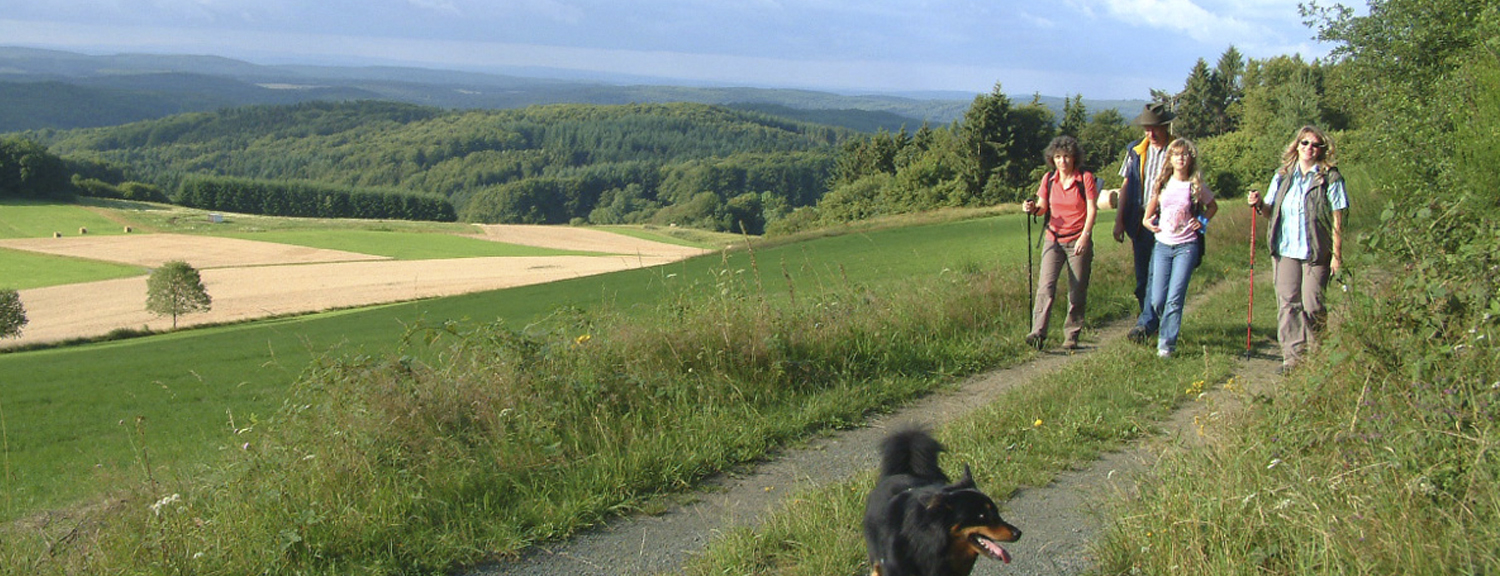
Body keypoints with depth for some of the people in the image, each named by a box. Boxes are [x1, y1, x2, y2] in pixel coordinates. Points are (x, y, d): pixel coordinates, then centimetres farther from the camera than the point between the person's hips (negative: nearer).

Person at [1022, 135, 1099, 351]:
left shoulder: (1086, 178, -3)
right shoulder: (1048, 179, 6)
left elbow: (1092, 210, -7)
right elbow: (1043, 207, 11)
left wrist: (1084, 237, -18)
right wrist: (1033, 208, -12)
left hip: (1078, 241, -2)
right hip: (1054, 240, 2)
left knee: (1077, 291, 2)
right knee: (1046, 285, -13)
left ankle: (1071, 335, 13)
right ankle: (1038, 333, -19)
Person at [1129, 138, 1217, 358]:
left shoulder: (1196, 186, 2)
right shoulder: (1161, 184, 7)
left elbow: (1213, 206, 19)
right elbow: (1148, 214, 18)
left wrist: (1202, 221, 3)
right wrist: (1148, 222, -2)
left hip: (1186, 246, -2)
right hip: (1163, 245, 2)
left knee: (1175, 297, -10)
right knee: (1158, 299, -2)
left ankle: (1166, 344, -4)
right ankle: (1146, 324, 28)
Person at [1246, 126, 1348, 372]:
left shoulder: (1330, 178, -2)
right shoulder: (1282, 175, 10)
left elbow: (1337, 220, -4)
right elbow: (1271, 211, 16)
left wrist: (1337, 255, -8)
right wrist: (1260, 204, -7)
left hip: (1317, 252, -4)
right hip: (1285, 249, 4)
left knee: (1312, 306, -2)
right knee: (1287, 304, 2)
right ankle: (1293, 356, 7)